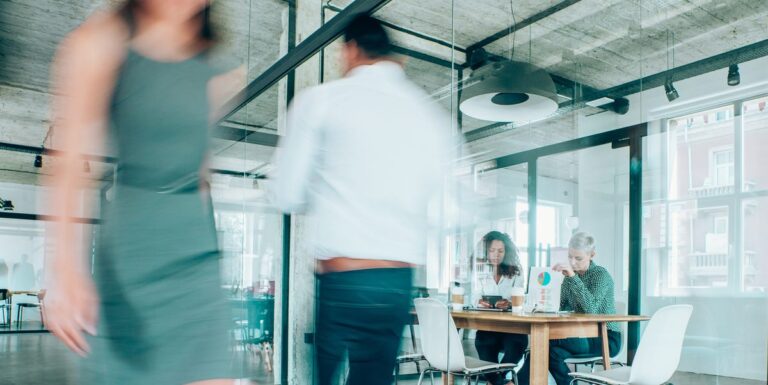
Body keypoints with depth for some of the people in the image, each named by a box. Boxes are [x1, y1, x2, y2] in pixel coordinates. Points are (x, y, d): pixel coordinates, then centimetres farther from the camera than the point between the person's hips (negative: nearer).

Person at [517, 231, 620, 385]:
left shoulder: (601, 274, -11)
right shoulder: (569, 276, 8)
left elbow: (591, 308, -27)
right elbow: (561, 307, 7)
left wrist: (573, 277, -32)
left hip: (607, 339, -5)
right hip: (584, 335, 5)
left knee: (550, 341, -29)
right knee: (553, 351, -27)